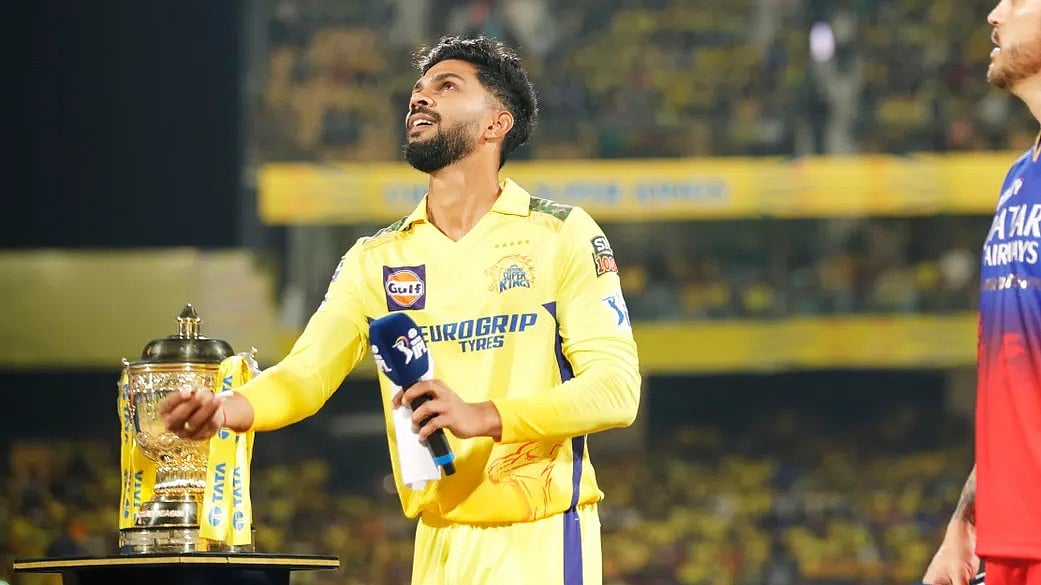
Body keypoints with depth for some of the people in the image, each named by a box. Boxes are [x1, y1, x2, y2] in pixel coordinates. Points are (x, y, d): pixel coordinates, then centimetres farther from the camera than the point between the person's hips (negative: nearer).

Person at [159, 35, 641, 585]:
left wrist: (482, 416, -24)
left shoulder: (562, 235, -3)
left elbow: (617, 387, -10)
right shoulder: (377, 260, 9)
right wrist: (227, 408, -25)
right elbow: (306, 373, -2)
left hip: (541, 539, -4)